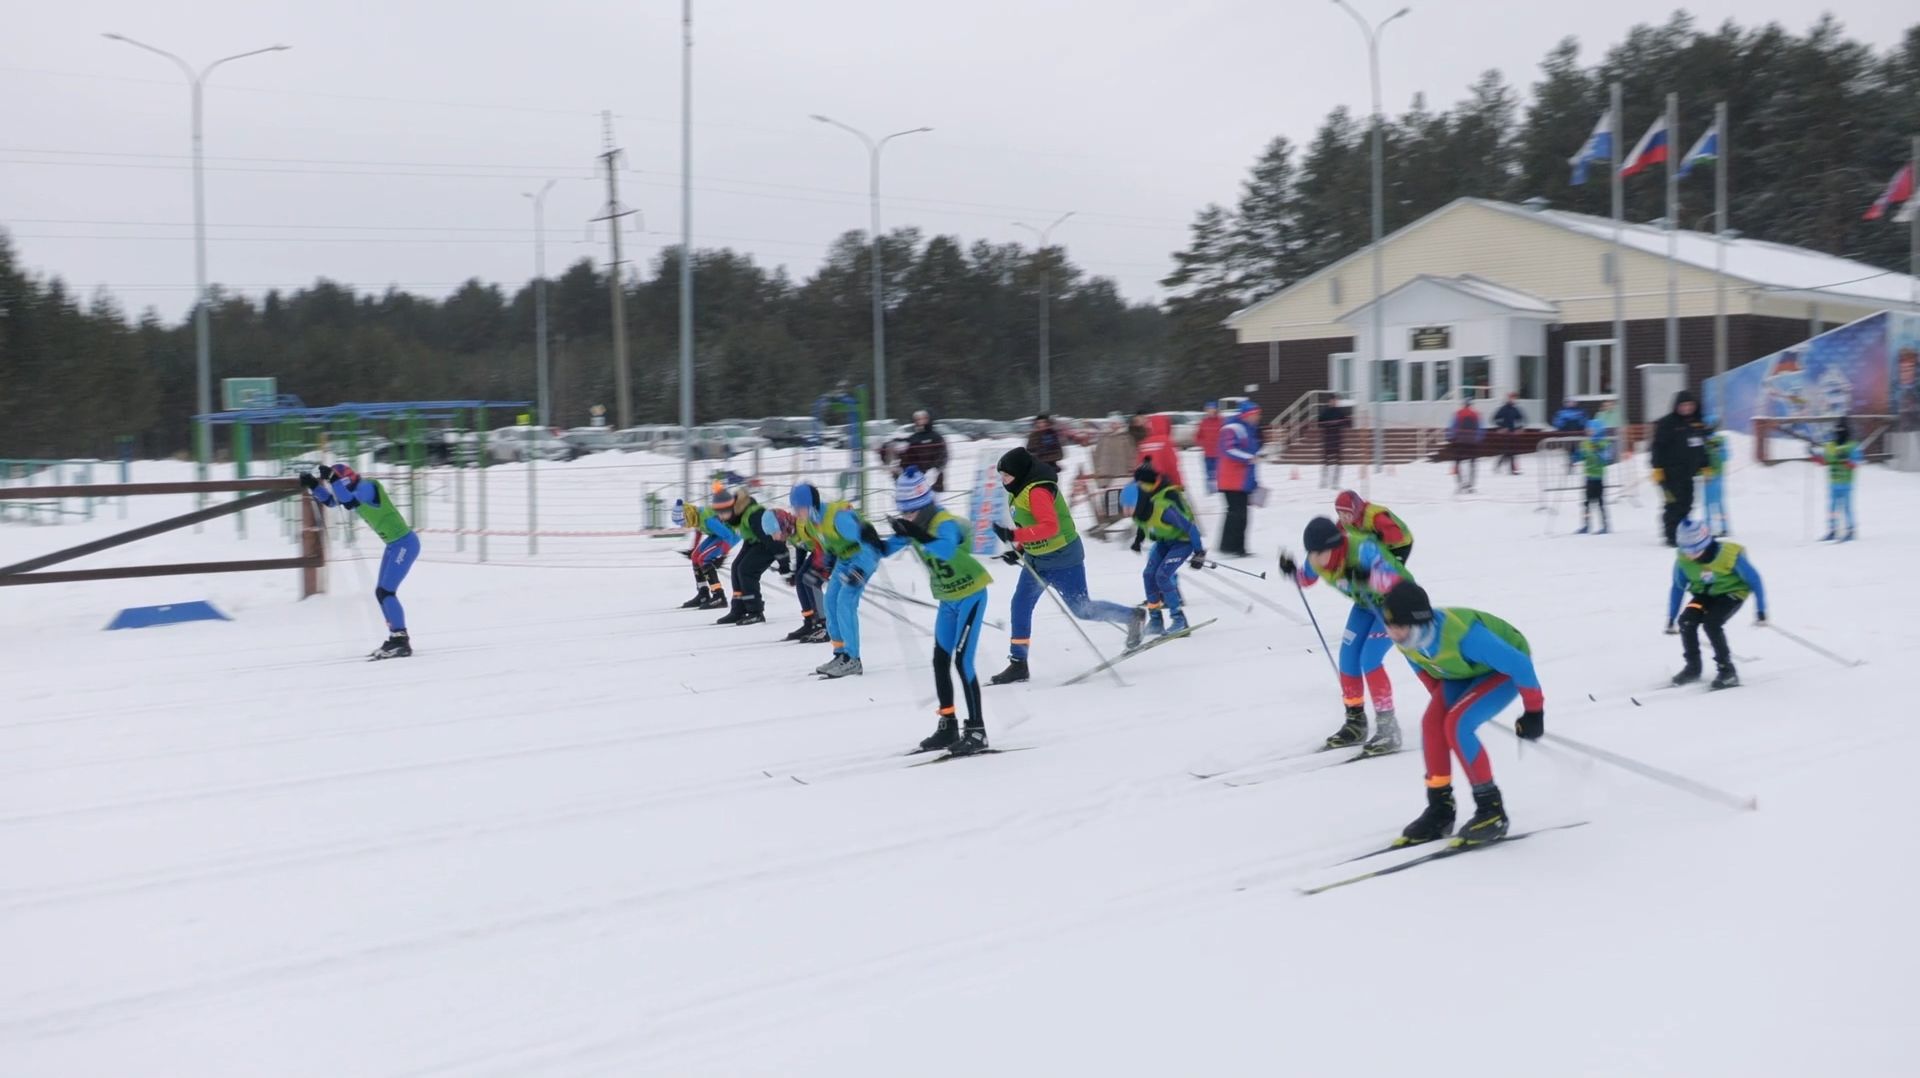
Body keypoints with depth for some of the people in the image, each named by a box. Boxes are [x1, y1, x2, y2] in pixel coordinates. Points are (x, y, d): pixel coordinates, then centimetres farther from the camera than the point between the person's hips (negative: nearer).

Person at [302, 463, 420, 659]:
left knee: (385, 592, -13)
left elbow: (348, 500, -35)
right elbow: (329, 501, 21)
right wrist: (312, 485, 7)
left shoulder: (367, 487, -17)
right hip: (394, 545, 10)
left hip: (405, 543, -10)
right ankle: (397, 638, 17)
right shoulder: (354, 492, 9)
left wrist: (332, 478, -28)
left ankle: (402, 642, -12)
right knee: (381, 593, 11)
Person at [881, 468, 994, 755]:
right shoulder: (912, 526, -3)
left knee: (962, 660, -13)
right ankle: (948, 727, 20)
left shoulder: (945, 523, -26)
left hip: (970, 594, -9)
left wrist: (920, 536, -59)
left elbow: (947, 549, -47)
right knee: (940, 660, 9)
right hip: (948, 599, 9)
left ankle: (976, 731, -7)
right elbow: (888, 549, -2)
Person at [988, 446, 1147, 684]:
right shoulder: (1022, 490, 7)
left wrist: (1014, 535, -37)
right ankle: (1018, 664, 9)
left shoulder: (1037, 491, -24)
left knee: (1082, 609, 1)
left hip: (1062, 559, -10)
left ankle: (1133, 616, 22)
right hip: (1036, 560, 10)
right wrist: (1018, 548, 6)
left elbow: (1049, 527, -34)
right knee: (1021, 606, 4)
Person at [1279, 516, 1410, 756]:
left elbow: (1394, 580, -45)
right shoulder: (1317, 558, -18)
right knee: (1348, 658, 2)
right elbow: (1306, 578, 4)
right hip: (1366, 602, 7)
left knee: (1369, 659, -18)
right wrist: (1292, 570, -17)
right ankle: (1355, 722, 22)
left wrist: (1368, 577, -62)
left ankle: (1388, 730, -10)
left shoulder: (1362, 549, -38)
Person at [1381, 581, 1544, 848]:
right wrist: (1441, 700, 15)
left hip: (1506, 669, -7)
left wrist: (1534, 711, -21)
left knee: (1455, 724, -25)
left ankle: (1491, 810, -12)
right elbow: (1422, 666, 5)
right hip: (1463, 670, 7)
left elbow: (1519, 664, -32)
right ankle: (1440, 810, -2)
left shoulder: (1461, 635, -42)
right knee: (1432, 722, -15)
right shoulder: (1405, 638, -20)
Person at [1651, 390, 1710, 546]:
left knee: (1686, 504, 7)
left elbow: (1702, 447, 25)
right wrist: (1657, 468, -15)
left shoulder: (1699, 423, 14)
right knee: (1675, 504, -11)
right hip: (1671, 473, -7)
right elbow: (1658, 446, -10)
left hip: (1688, 473, 7)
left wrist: (1705, 466, 24)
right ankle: (1672, 536, -7)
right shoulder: (1667, 423, -7)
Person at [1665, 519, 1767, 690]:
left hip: (1732, 592, -4)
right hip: (1704, 593, 4)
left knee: (1711, 623, -28)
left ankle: (1727, 670, -12)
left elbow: (1754, 580, -16)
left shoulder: (1731, 555, -29)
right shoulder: (1683, 559, -18)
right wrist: (1671, 619, 2)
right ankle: (1693, 667, -1)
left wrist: (1762, 611, -15)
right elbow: (1678, 587, -1)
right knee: (1686, 621, -21)